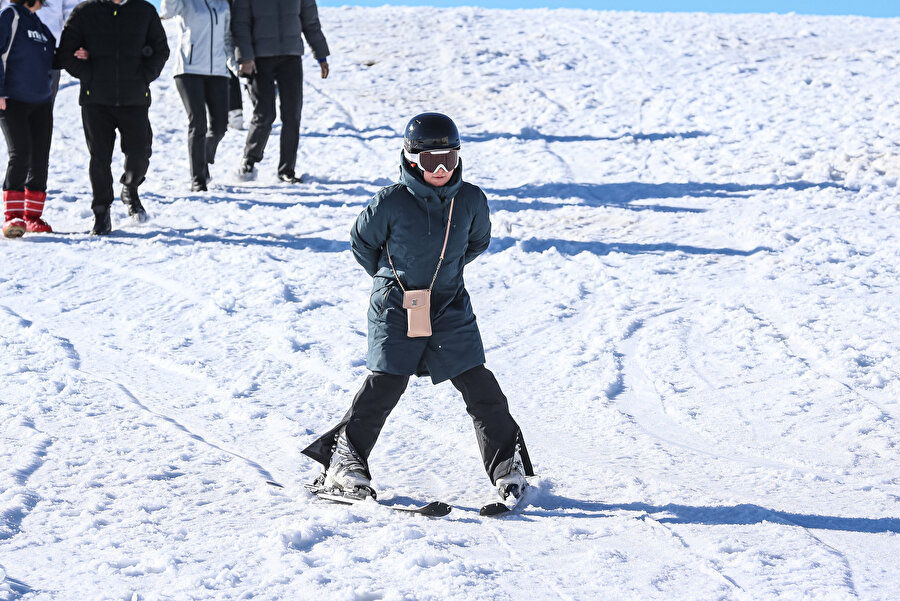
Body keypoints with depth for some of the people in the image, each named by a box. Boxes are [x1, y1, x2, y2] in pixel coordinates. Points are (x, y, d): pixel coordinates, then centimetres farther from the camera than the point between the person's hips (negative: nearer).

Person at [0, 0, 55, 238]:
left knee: (40, 158, 5)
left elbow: (51, 60, 22)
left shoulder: (38, 24, 16)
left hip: (40, 102, 7)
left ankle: (33, 216, 13)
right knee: (20, 153, -18)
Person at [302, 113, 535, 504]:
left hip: (450, 306, 3)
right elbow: (362, 243, 2)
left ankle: (507, 461, 10)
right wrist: (390, 277, 8)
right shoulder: (391, 203, -14)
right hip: (396, 306, -3)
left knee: (477, 383, -2)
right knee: (386, 383, -9)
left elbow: (479, 241, 15)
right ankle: (344, 461, 3)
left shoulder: (471, 200, -5)